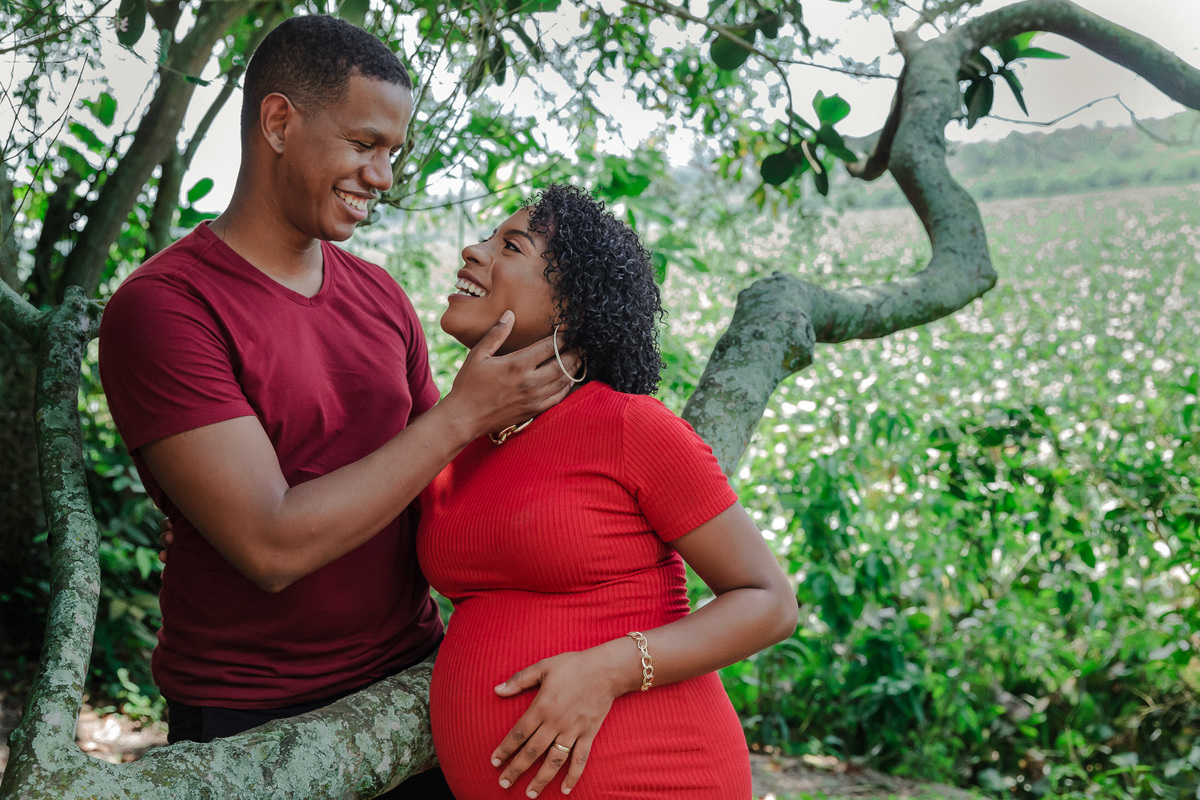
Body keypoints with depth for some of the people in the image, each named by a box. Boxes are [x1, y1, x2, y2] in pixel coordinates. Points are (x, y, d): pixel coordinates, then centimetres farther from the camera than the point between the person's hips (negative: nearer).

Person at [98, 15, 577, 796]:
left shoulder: (381, 295, 6)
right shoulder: (160, 308, -15)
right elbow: (273, 545, -23)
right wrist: (462, 415, -19)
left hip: (415, 677, 5)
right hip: (250, 723, -5)